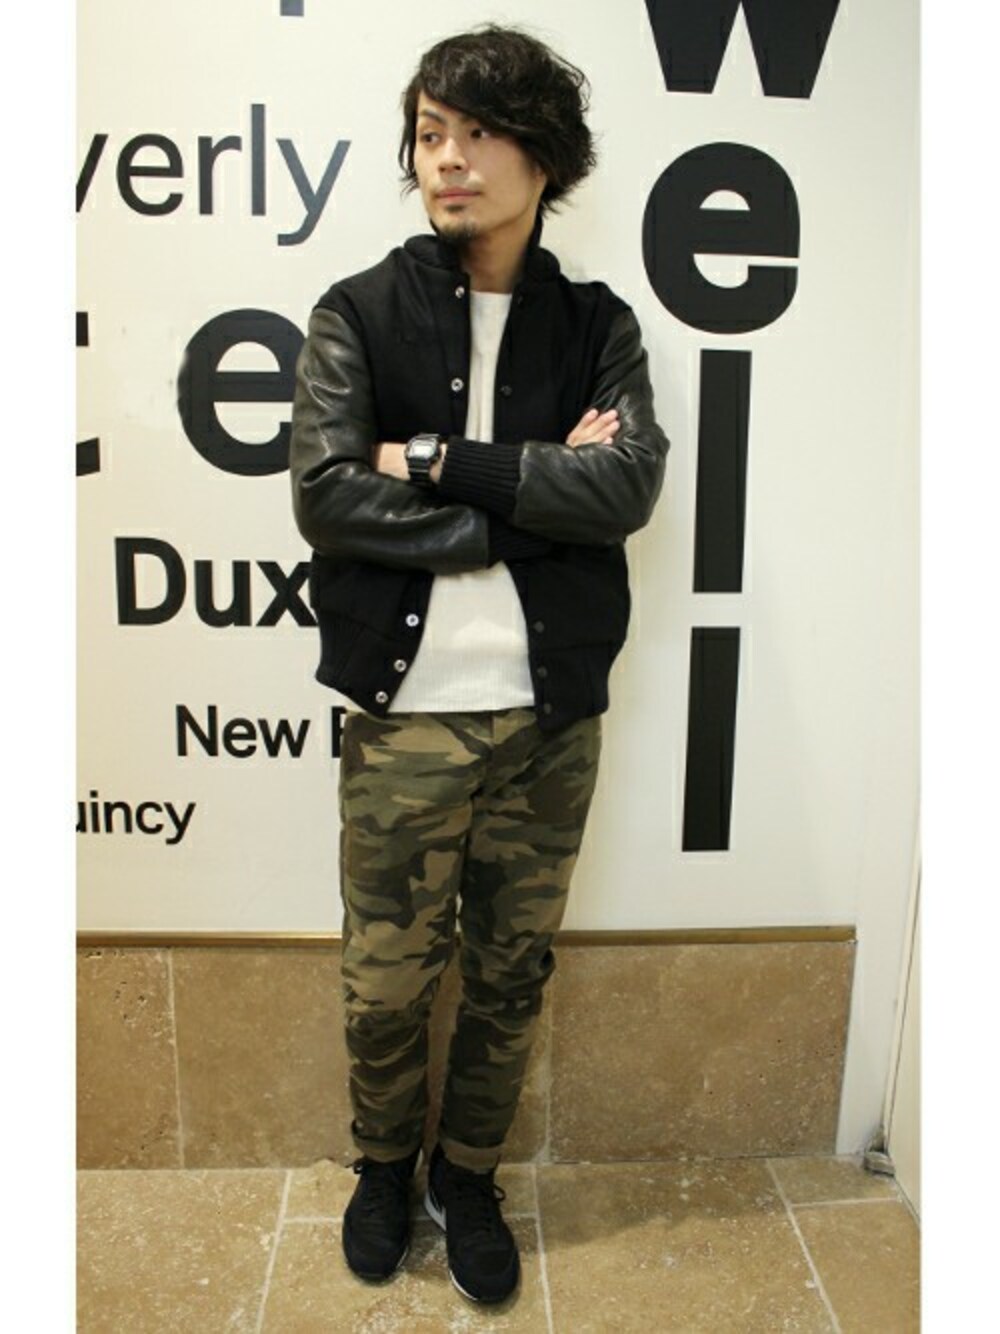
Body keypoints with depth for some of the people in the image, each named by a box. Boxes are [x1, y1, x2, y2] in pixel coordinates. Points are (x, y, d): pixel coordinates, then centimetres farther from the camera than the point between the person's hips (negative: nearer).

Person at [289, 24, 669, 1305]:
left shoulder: (597, 325, 5)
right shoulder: (358, 315, 1)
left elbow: (628, 487, -11)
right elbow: (325, 499, -13)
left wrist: (438, 460, -16)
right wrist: (540, 492, -12)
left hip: (552, 717, 2)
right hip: (404, 714, -1)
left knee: (510, 972, 15)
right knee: (387, 979, 12)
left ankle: (468, 1175, 42)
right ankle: (383, 1166, 42)